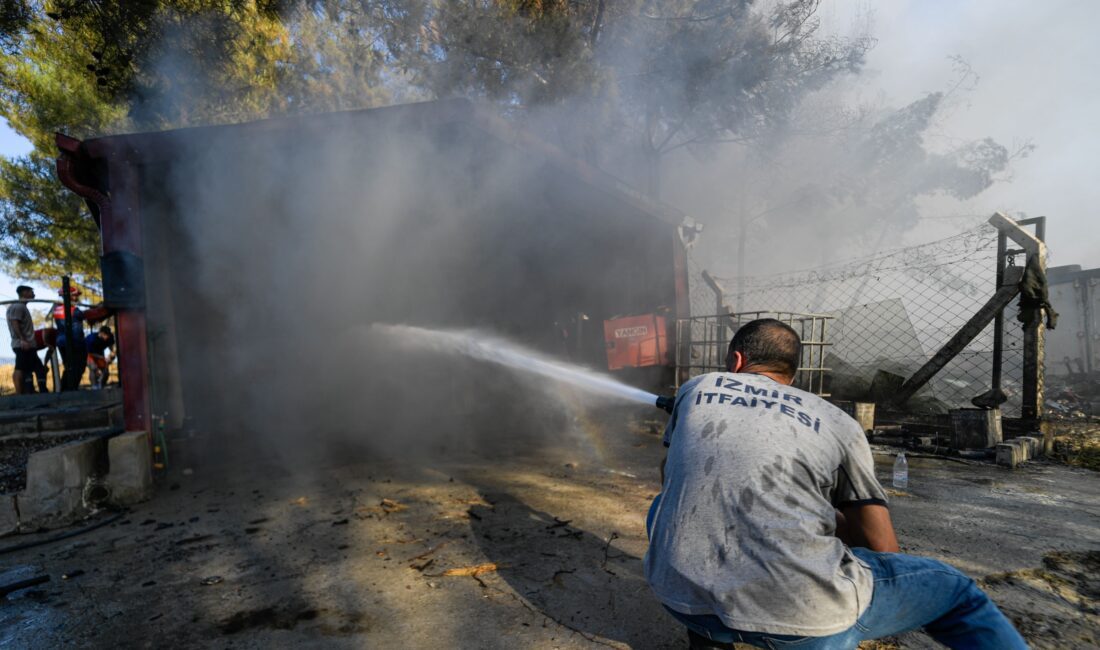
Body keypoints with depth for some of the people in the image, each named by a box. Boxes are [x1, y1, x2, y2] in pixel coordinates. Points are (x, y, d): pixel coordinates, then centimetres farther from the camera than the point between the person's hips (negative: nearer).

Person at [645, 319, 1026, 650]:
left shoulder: (694, 389, 13)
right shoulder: (837, 423, 10)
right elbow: (881, 548, 11)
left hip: (681, 597, 2)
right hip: (799, 617, -1)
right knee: (953, 590, 24)